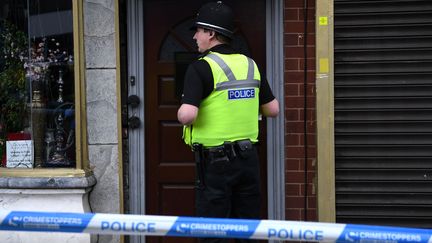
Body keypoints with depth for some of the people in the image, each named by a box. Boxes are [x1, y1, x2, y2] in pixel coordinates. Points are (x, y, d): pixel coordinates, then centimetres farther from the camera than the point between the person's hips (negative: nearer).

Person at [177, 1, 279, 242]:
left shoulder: (202, 67, -12)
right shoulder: (250, 65, 7)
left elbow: (187, 115, -23)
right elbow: (273, 109, 12)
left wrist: (181, 114, -1)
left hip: (215, 161, -6)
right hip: (248, 158, 6)